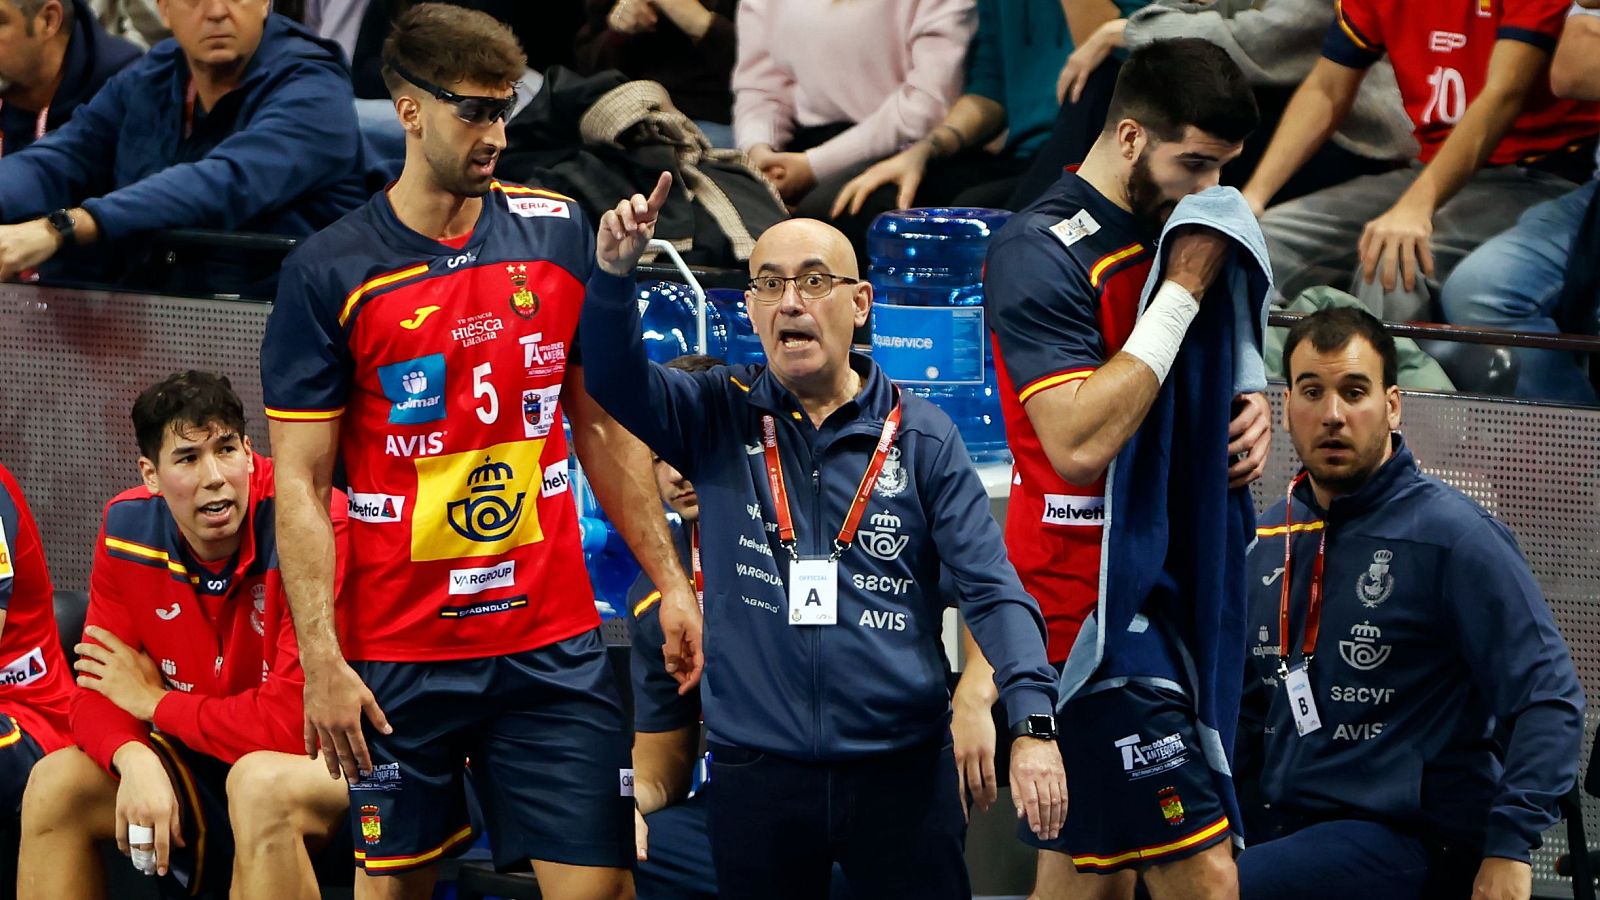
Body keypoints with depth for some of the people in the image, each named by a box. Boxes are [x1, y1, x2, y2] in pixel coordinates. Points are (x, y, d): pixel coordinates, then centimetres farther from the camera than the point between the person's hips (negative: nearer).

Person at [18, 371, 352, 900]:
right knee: (55, 786, -10)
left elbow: (291, 721, -27)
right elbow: (98, 693, -1)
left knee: (262, 782, -37)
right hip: (205, 766, 6)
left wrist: (155, 701, -13)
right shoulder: (129, 530, -4)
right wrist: (135, 759, -25)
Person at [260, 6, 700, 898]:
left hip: (554, 644, 2)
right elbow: (300, 483, -6)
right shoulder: (329, 273, -6)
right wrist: (321, 661, -13)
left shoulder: (558, 233, 5)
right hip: (398, 654, -2)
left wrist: (670, 583, 8)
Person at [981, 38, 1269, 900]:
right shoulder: (1041, 252, -14)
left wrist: (1248, 408, 6)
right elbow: (1080, 442, -24)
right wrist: (1182, 290, -19)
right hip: (1090, 597, -9)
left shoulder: (1175, 229, 13)